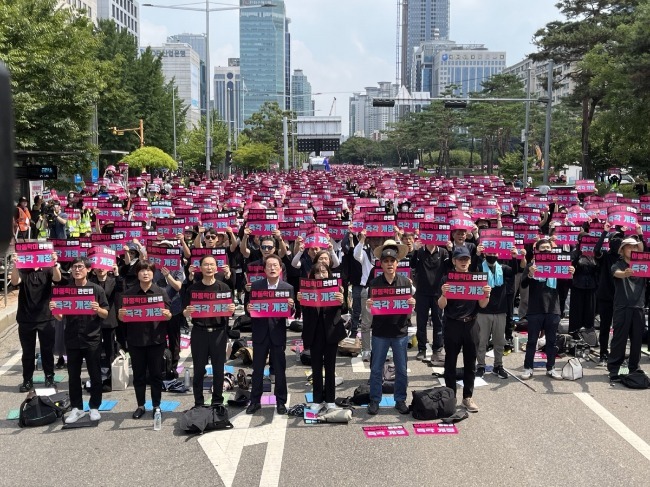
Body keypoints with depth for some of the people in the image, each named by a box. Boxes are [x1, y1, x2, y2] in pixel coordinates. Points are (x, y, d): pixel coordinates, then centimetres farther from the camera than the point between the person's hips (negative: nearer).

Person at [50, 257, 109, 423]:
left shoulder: (97, 289, -3)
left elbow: (106, 315, -1)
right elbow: (60, 317, 6)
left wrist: (98, 309, -23)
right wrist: (54, 310, -16)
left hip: (92, 339, -2)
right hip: (72, 339, 2)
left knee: (95, 375, 4)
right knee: (73, 375, 9)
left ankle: (94, 407, 17)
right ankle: (76, 408, 20)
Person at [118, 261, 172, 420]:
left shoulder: (161, 292, 2)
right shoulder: (129, 293, 4)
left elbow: (168, 316, 1)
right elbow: (122, 317, 6)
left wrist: (167, 315, -21)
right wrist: (120, 314, -16)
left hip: (156, 339, -1)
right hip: (135, 339, 1)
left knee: (156, 374, 6)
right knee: (138, 374, 9)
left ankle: (156, 405, 17)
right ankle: (140, 405, 20)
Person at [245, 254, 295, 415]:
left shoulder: (288, 288, 0)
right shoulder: (255, 286, 2)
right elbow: (250, 307, 3)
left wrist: (290, 306, -23)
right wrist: (248, 308, -19)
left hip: (278, 333, -1)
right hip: (260, 333, 1)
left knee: (280, 370, 7)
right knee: (257, 369, 9)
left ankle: (281, 402, 19)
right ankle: (255, 401, 20)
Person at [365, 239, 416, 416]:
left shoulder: (406, 282, -2)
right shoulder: (374, 283, -3)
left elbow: (409, 307, 2)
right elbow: (370, 308, 1)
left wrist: (412, 304, -20)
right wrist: (368, 305, -22)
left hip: (400, 331, 1)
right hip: (380, 331, 0)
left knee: (401, 370, 9)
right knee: (376, 369, 7)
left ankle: (400, 400, 24)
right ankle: (374, 400, 20)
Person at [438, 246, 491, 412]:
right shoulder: (447, 279, -3)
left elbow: (482, 305, 6)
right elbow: (441, 306, -5)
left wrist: (487, 295, -14)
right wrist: (443, 294, -26)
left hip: (471, 324, 3)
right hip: (452, 324, -2)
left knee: (470, 363, 8)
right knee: (450, 363, 4)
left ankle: (467, 397, 18)